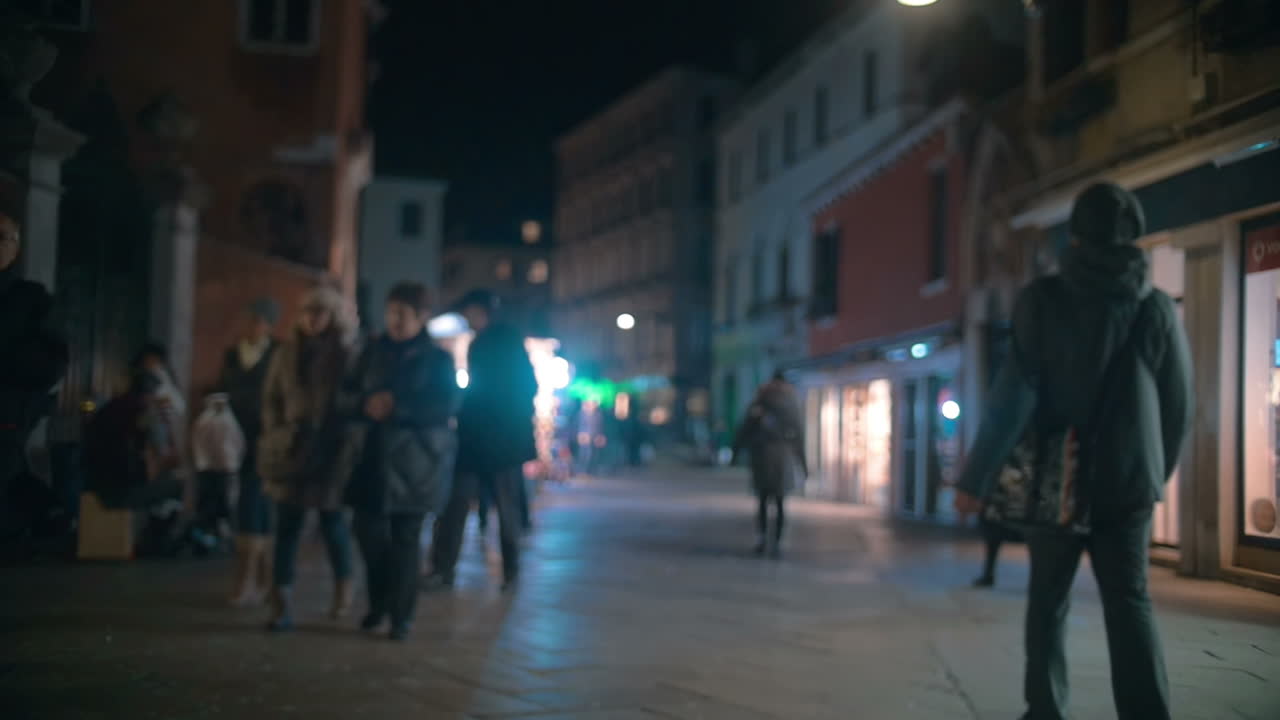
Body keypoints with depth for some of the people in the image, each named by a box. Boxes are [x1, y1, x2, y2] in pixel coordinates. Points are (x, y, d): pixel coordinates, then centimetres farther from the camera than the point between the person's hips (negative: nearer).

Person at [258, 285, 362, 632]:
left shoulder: (348, 353, -3)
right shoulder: (286, 353, 6)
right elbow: (271, 399, 11)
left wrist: (348, 444, -8)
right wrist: (276, 436, 2)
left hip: (331, 451, -2)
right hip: (292, 450, 2)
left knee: (332, 520, 8)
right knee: (287, 525, 0)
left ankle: (343, 585, 33)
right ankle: (282, 604, 0)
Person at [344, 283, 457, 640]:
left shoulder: (438, 359, -1)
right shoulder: (374, 352, 10)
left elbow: (444, 407, -12)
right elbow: (349, 393, 8)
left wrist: (398, 408, -19)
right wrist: (367, 403, -14)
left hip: (415, 461, -3)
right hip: (374, 456, 3)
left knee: (405, 539, -1)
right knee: (369, 531, 0)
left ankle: (401, 615, 11)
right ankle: (379, 602, 24)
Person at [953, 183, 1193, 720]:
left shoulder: (1043, 300, -7)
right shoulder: (1156, 307, 1)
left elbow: (1012, 394, -13)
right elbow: (1179, 405, 7)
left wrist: (976, 477, -9)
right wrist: (1157, 473, 22)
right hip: (1128, 482, 2)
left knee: (1049, 602, 12)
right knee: (1130, 604, 5)